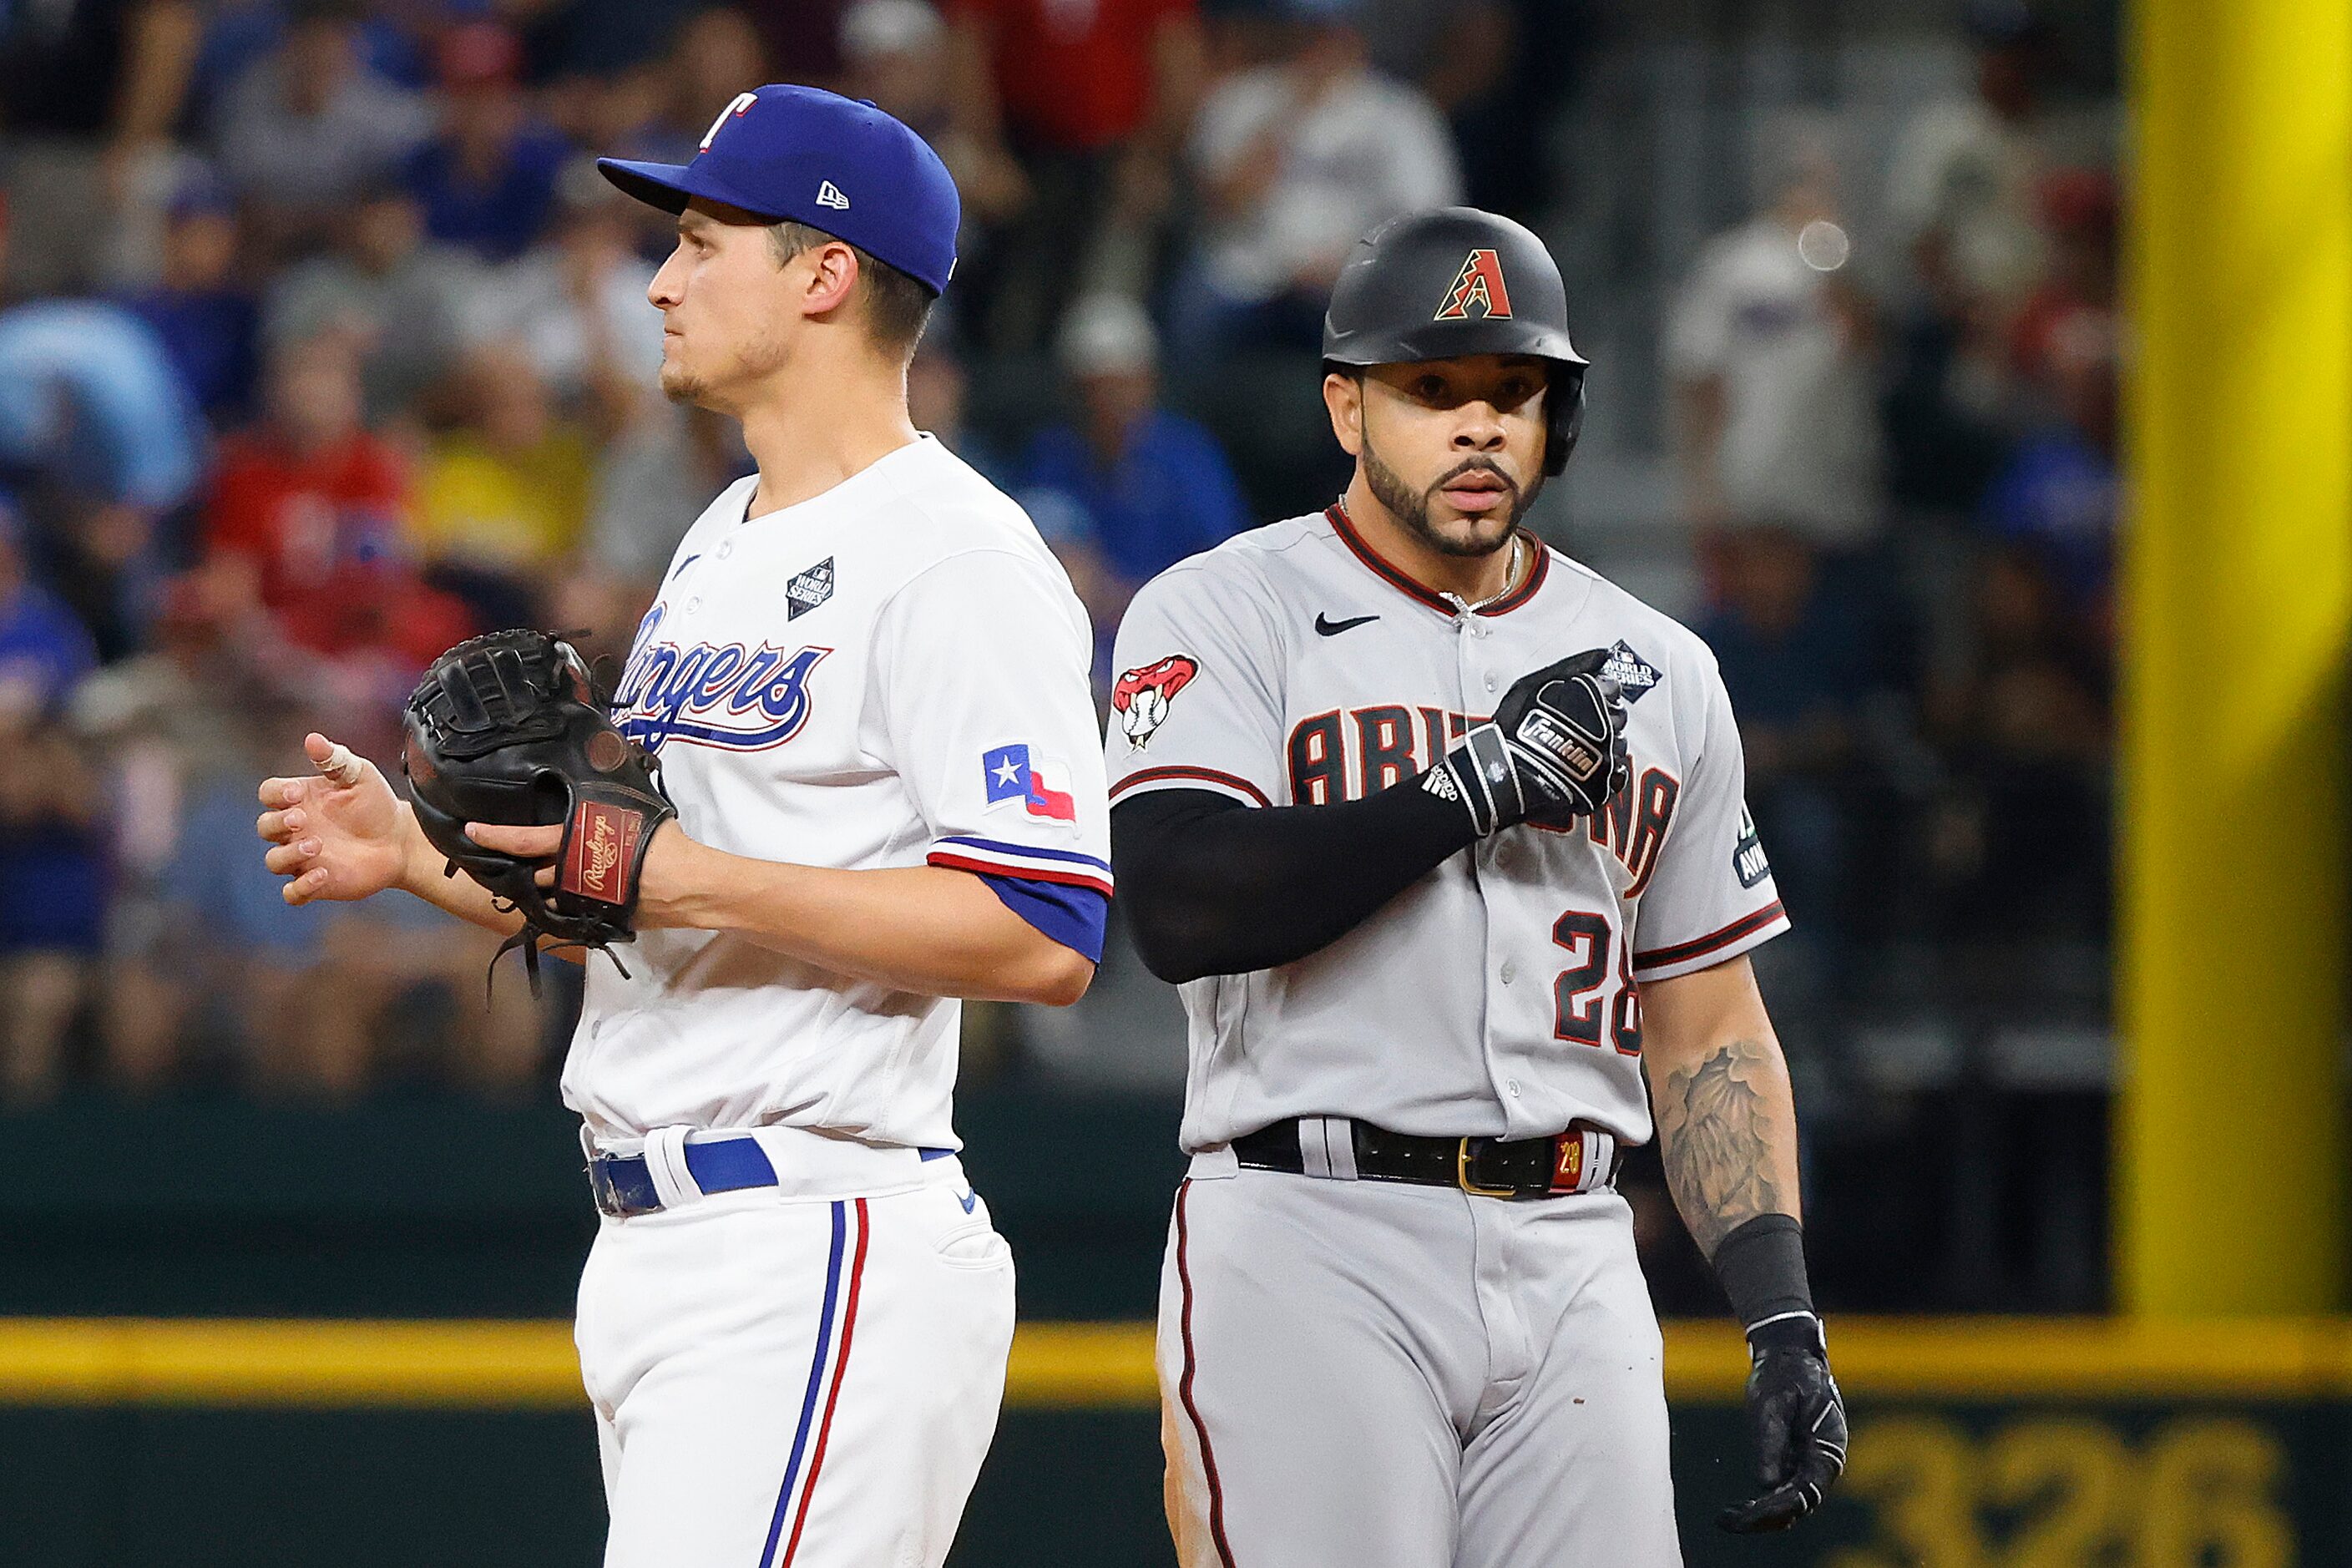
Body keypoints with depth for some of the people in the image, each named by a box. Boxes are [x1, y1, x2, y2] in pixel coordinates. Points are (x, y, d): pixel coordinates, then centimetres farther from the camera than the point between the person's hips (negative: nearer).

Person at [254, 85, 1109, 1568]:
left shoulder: (954, 558, -11)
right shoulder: (721, 548, 21)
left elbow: (1046, 937, -20)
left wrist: (698, 881, -21)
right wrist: (418, 853, 11)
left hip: (823, 1242, -10)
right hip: (651, 1254, 10)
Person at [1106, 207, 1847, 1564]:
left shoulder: (1658, 676, 17)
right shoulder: (1223, 616, 3)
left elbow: (1710, 1035, 19)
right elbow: (1180, 906, -15)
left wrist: (1782, 1315, 7)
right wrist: (1478, 788, -14)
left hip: (1572, 1258, 5)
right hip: (1310, 1247, -4)